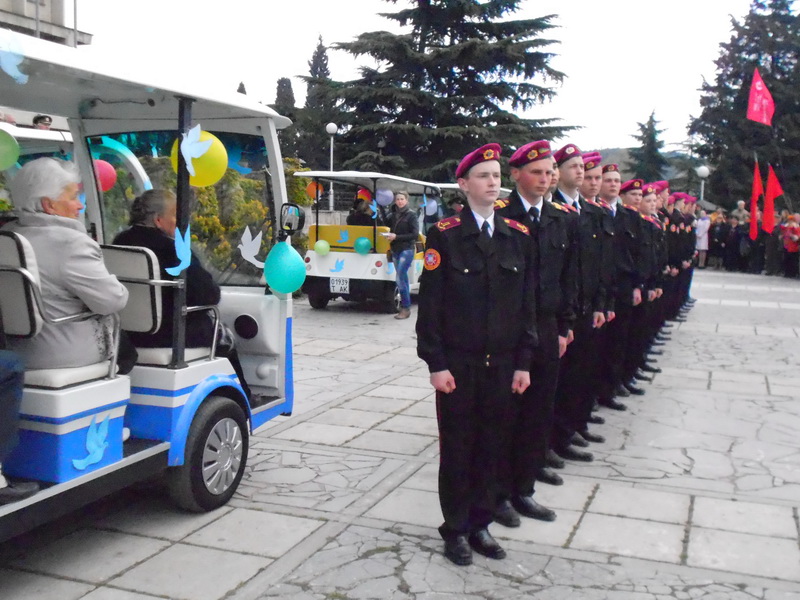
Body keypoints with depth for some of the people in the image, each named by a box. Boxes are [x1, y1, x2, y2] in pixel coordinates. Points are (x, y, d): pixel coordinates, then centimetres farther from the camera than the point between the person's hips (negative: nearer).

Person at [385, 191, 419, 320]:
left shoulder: (411, 215, -5)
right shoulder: (394, 216, 14)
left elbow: (415, 234, -11)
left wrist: (396, 237, -16)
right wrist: (389, 236, -1)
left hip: (407, 249, -6)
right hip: (395, 250, 7)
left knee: (400, 277, -15)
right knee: (402, 278, 9)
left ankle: (405, 308, -11)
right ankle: (405, 307, 14)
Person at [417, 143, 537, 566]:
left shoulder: (518, 237, 6)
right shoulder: (445, 236, -5)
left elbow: (527, 303, 8)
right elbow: (430, 304, -6)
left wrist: (522, 363, 5)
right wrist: (436, 364, -10)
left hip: (502, 364, 3)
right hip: (458, 364, -3)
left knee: (490, 445, 11)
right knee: (457, 447, 7)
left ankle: (480, 523, 27)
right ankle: (456, 529, 22)